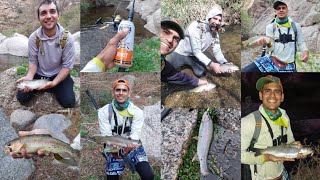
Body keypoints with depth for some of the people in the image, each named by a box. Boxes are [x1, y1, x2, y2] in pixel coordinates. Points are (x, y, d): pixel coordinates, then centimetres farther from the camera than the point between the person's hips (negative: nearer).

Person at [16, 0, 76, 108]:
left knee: (68, 102, -18)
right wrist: (29, 77, -27)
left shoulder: (67, 38, -20)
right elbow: (33, 61, -5)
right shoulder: (33, 38, -14)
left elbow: (67, 66, -16)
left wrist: (54, 83, -30)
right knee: (22, 97, -11)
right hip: (38, 75, 2)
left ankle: (53, 89, 13)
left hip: (59, 75, -1)